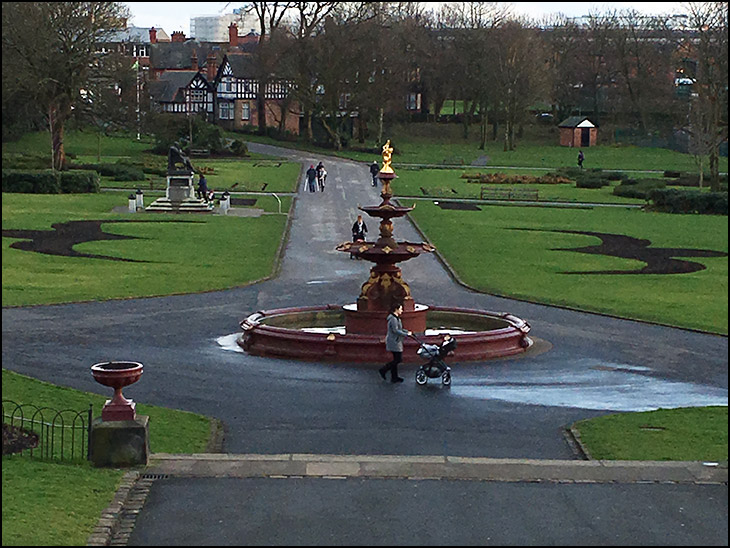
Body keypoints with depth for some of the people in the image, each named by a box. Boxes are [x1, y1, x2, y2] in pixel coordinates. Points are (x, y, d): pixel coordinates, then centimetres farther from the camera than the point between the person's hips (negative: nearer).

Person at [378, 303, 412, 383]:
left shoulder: (396, 318, 14)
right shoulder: (393, 319, -19)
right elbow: (395, 330, -24)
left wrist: (407, 331, 12)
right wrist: (406, 334, -20)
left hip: (395, 341, 11)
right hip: (394, 342, -11)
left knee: (396, 359, 12)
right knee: (398, 359, -7)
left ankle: (394, 377, 16)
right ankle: (383, 370, -1)